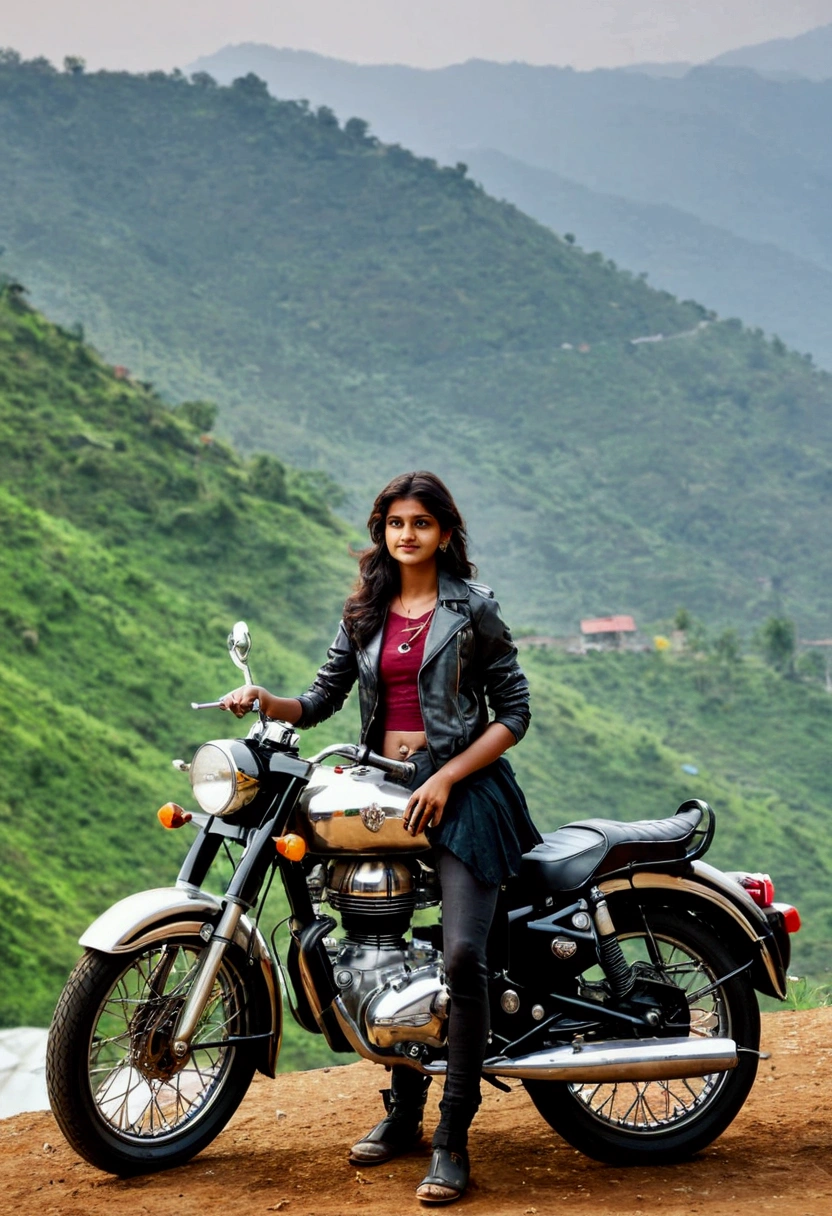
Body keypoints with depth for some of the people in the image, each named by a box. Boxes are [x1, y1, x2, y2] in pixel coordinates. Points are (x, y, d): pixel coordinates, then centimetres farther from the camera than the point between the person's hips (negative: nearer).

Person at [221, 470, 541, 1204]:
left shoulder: (473, 607, -1)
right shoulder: (365, 613, 12)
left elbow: (514, 711, -3)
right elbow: (322, 701, 11)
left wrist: (445, 779, -12)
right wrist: (264, 700, -10)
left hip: (461, 787, -5)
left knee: (462, 956, -17)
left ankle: (453, 1141, -12)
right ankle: (403, 1111, 26)